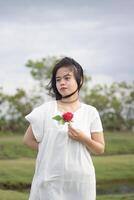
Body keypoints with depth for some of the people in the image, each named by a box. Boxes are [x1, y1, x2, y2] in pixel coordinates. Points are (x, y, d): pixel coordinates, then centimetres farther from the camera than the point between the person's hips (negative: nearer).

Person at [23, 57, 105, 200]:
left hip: (81, 180, 1)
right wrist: (49, 151, -3)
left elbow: (100, 149, 4)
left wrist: (83, 138, -13)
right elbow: (28, 139, 6)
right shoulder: (46, 109, 0)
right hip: (51, 181, -1)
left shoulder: (90, 112, 2)